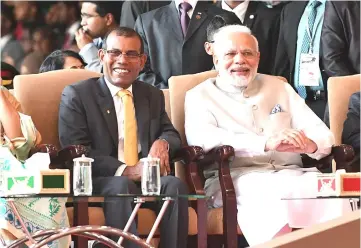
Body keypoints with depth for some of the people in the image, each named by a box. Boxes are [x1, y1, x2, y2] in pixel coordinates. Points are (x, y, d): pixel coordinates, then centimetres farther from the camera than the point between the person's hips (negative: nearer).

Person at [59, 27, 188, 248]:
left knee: (175, 184, -28)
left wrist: (163, 143, -6)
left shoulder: (154, 96, 21)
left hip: (148, 180, 4)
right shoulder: (76, 95, 4)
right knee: (122, 186, -37)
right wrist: (124, 171, -19)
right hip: (99, 182, -4)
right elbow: (75, 151, -6)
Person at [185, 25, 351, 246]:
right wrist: (267, 143, -23)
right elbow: (201, 138, -11)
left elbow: (324, 136, 13)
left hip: (291, 173, 4)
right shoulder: (200, 96, 11)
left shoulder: (279, 87, 23)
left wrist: (309, 143, -14)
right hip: (237, 177, -3)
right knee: (270, 193, -37)